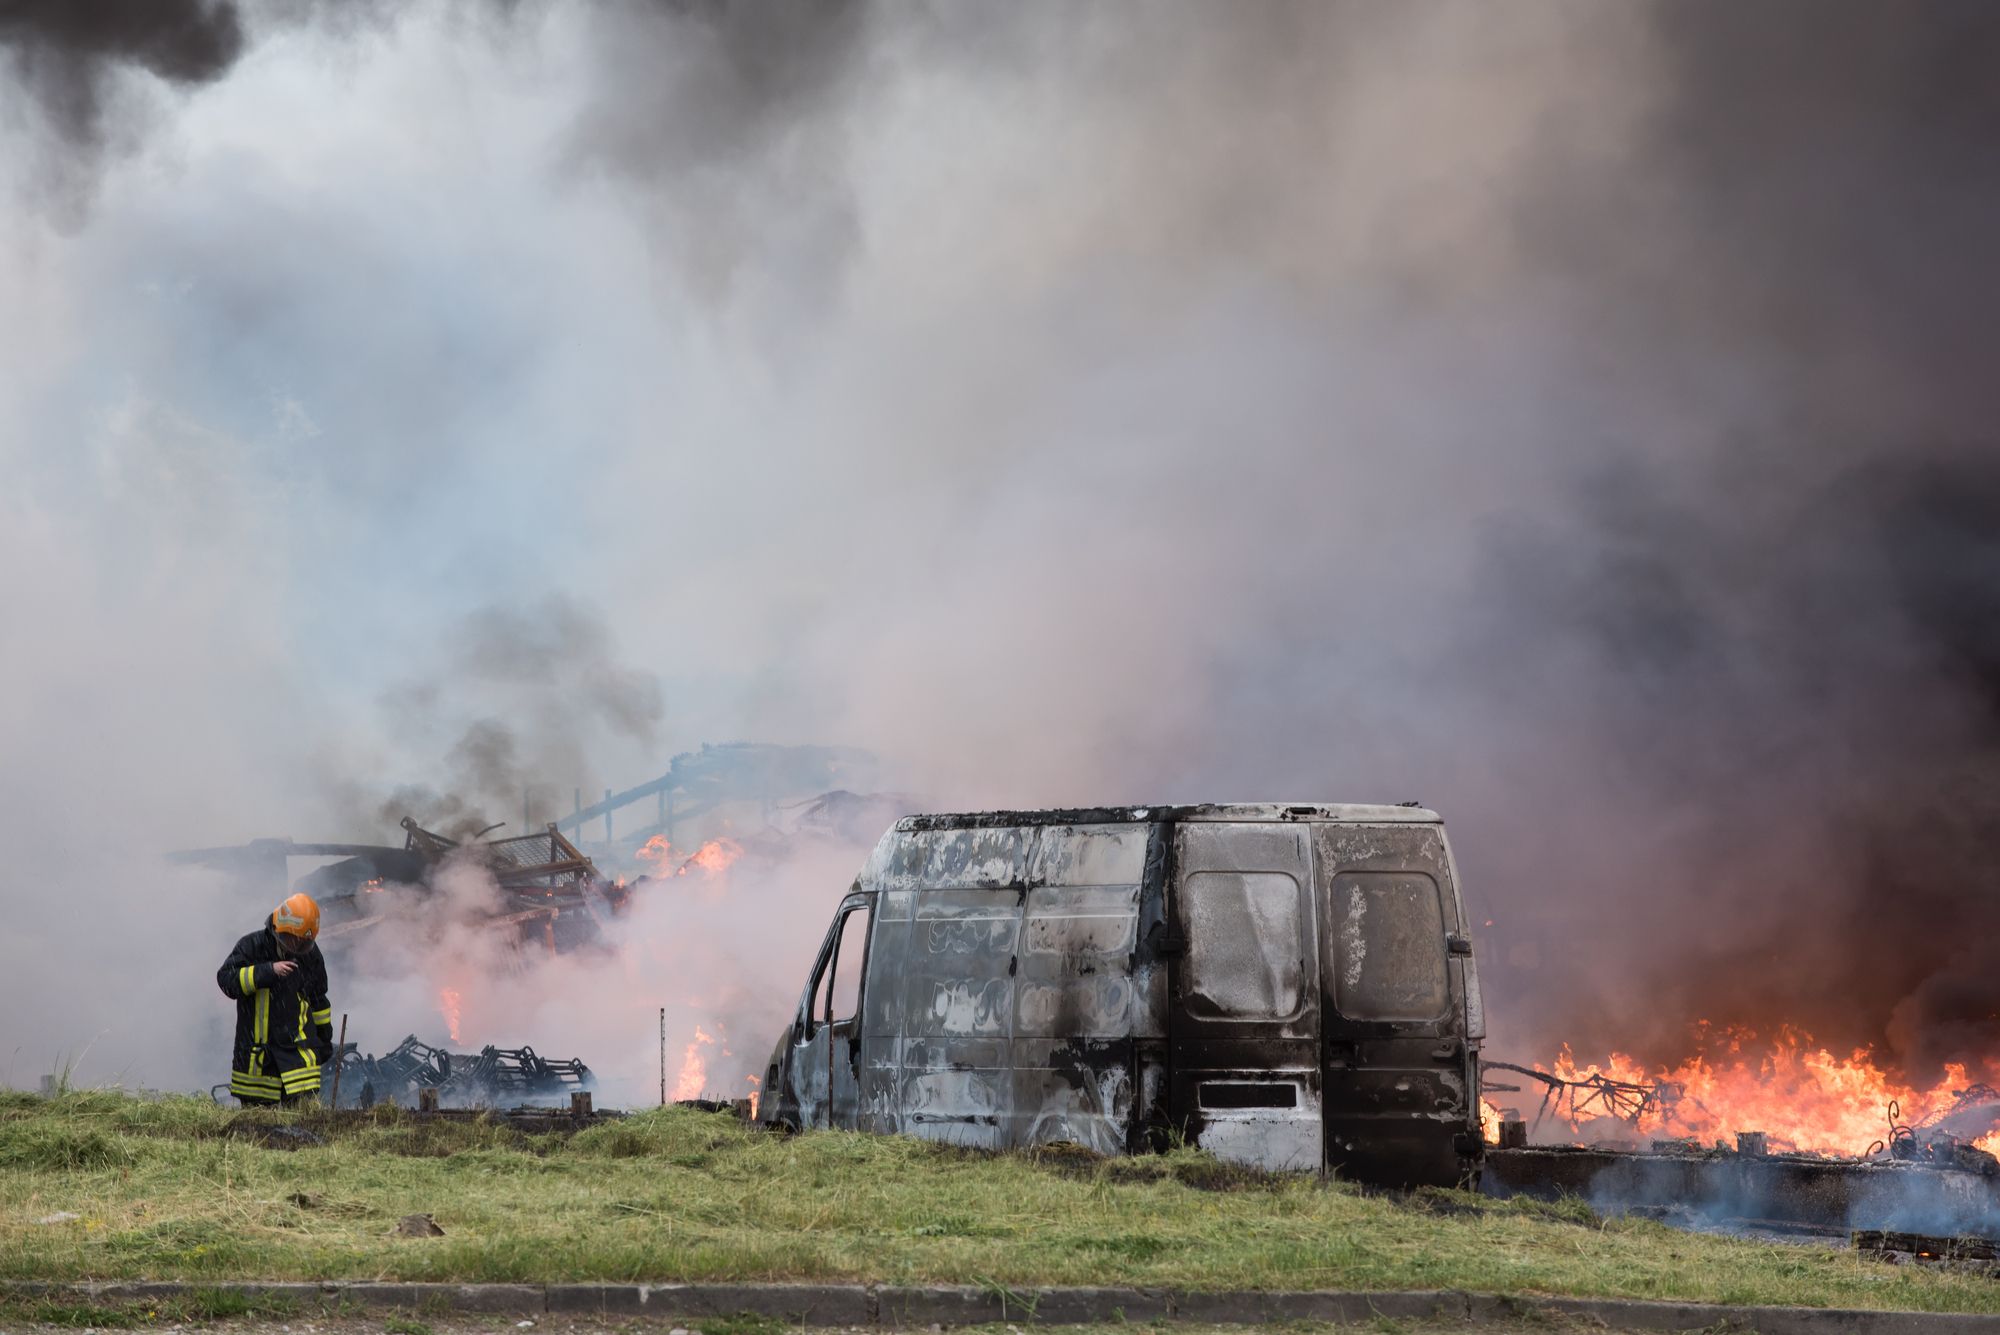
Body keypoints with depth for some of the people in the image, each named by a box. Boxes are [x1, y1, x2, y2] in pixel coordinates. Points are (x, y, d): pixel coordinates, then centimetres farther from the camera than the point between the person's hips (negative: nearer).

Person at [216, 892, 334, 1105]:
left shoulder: (310, 954, 8)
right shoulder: (251, 946, -3)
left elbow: (318, 999, 21)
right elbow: (226, 980, -14)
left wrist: (324, 1038, 25)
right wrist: (267, 971, -22)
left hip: (298, 1047, 2)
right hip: (255, 1051, -1)